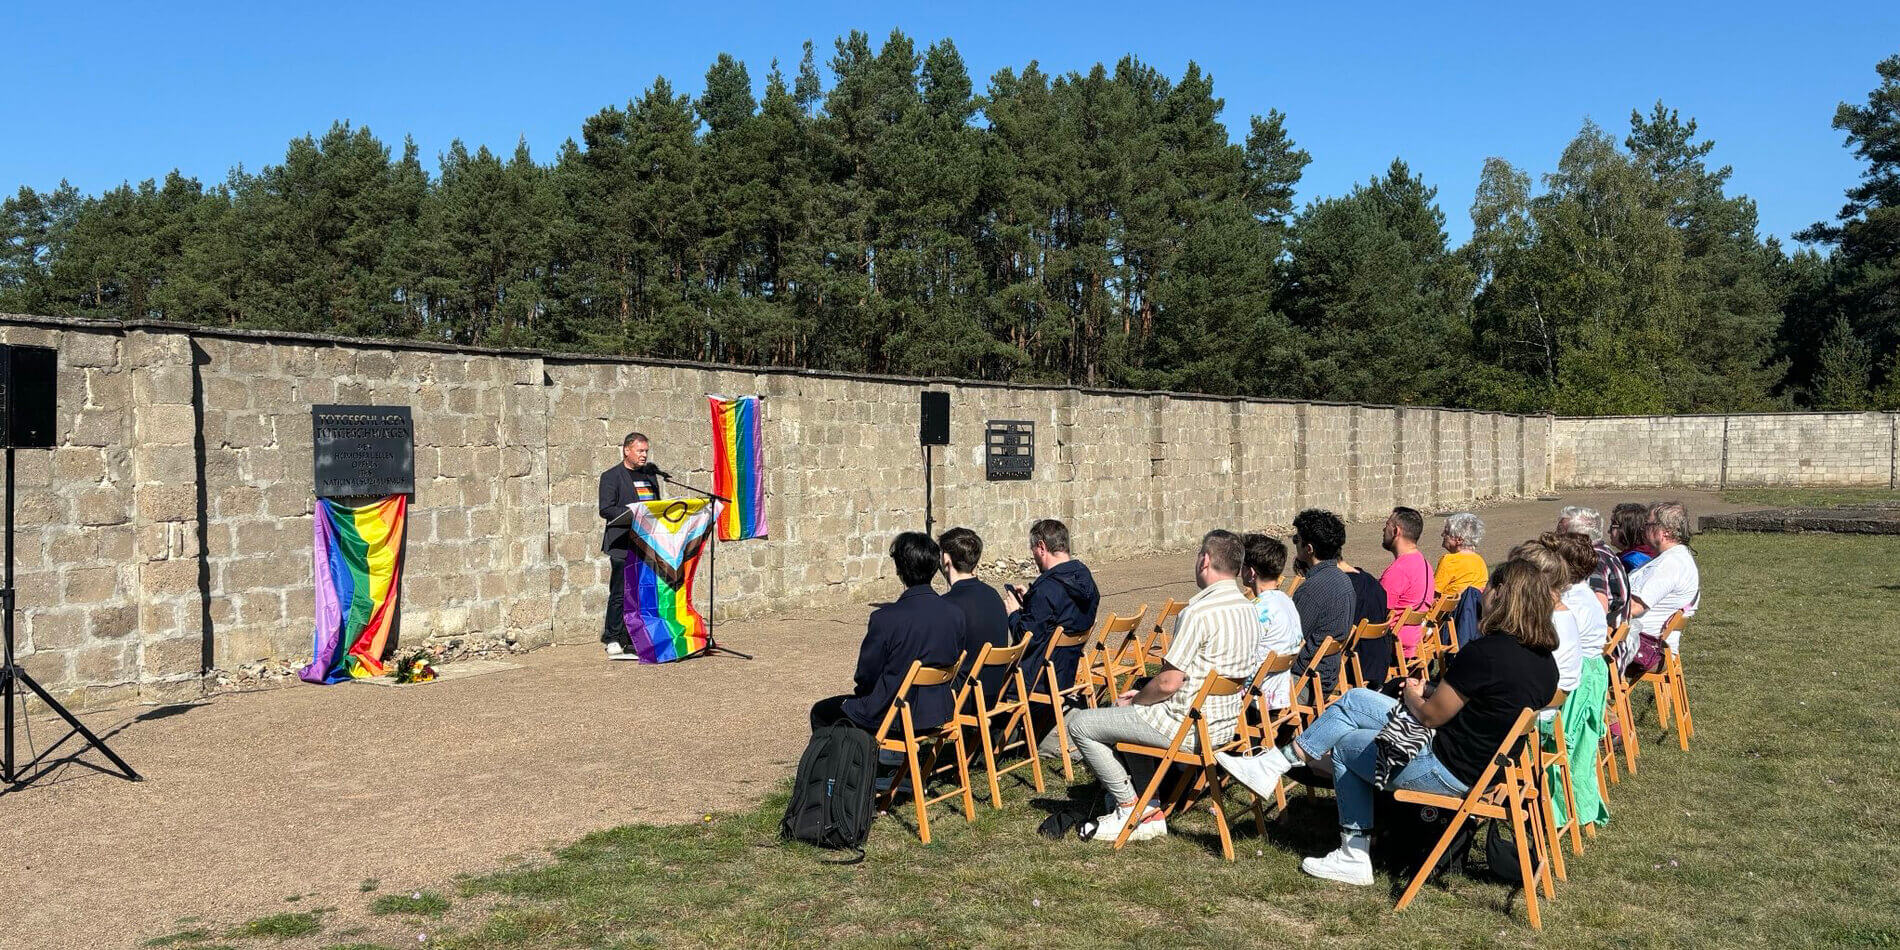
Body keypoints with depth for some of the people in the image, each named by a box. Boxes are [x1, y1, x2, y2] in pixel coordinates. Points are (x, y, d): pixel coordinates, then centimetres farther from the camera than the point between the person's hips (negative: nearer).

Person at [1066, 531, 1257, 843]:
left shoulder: (1198, 612, -23)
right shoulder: (1250, 609, 7)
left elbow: (1169, 682, -22)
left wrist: (1135, 700, -1)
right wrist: (1144, 695, 14)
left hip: (1186, 727, -9)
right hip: (1226, 721, 10)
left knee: (1080, 723, 0)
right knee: (1122, 712, 28)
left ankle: (1131, 807, 5)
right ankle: (1150, 810, 22)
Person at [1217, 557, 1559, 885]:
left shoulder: (1484, 652, -26)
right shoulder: (1545, 659, 2)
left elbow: (1431, 715, -16)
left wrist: (1412, 695, 5)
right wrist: (1433, 691, 6)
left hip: (1447, 771, -9)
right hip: (1485, 762, 9)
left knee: (1343, 745, 13)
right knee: (1353, 700, 11)